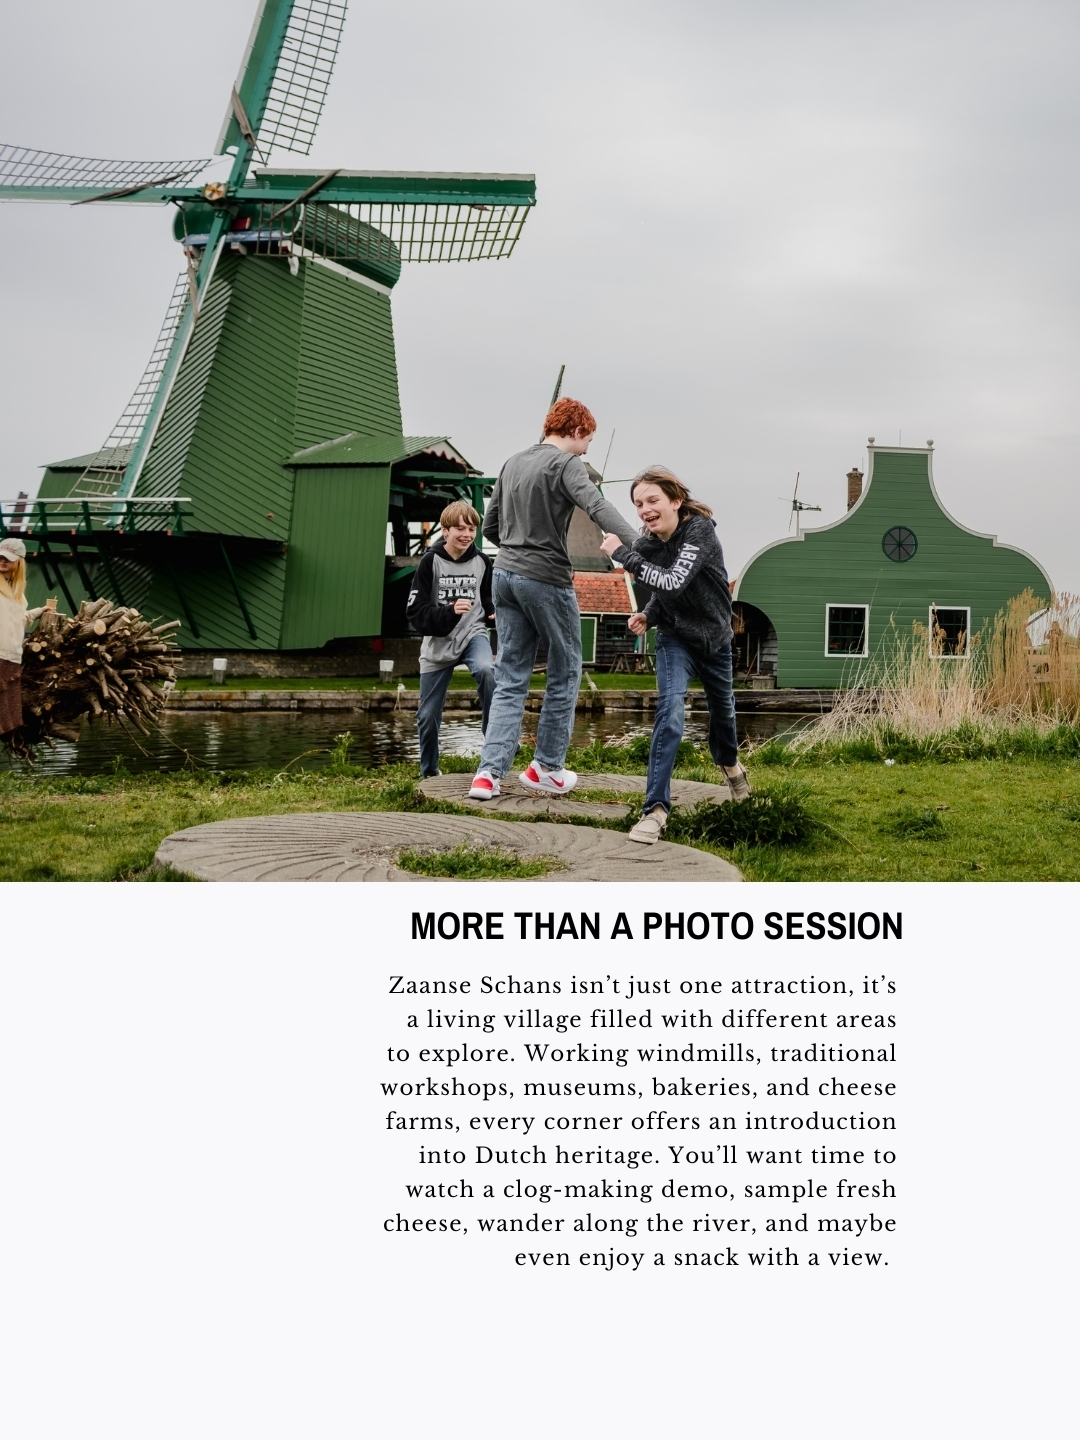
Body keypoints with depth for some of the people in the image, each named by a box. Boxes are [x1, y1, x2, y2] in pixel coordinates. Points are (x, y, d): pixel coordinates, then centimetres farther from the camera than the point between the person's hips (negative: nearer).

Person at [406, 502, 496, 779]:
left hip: (473, 634, 0)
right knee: (428, 714, 6)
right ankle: (429, 771, 29)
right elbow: (415, 613, -14)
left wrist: (494, 614, -8)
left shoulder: (481, 562, -2)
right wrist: (450, 612, -28)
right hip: (438, 643, 0)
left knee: (487, 671, -34)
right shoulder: (431, 562, -10)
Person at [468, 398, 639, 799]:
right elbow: (597, 506, -27)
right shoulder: (566, 464, -9)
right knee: (565, 673, 9)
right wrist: (638, 547, -37)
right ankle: (547, 767, 14)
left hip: (505, 575, 7)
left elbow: (489, 527, 18)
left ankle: (490, 772, -1)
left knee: (510, 678, 8)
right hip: (547, 580, -6)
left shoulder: (511, 464, 13)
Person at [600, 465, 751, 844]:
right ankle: (656, 808, -22)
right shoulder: (647, 543, -12)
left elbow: (674, 582, -37)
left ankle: (729, 763, 55)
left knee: (722, 709, 22)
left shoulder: (700, 529, -25)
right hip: (676, 638, 1)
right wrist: (648, 616, -15)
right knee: (670, 713, -20)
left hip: (715, 638, -1)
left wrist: (621, 553, -35)